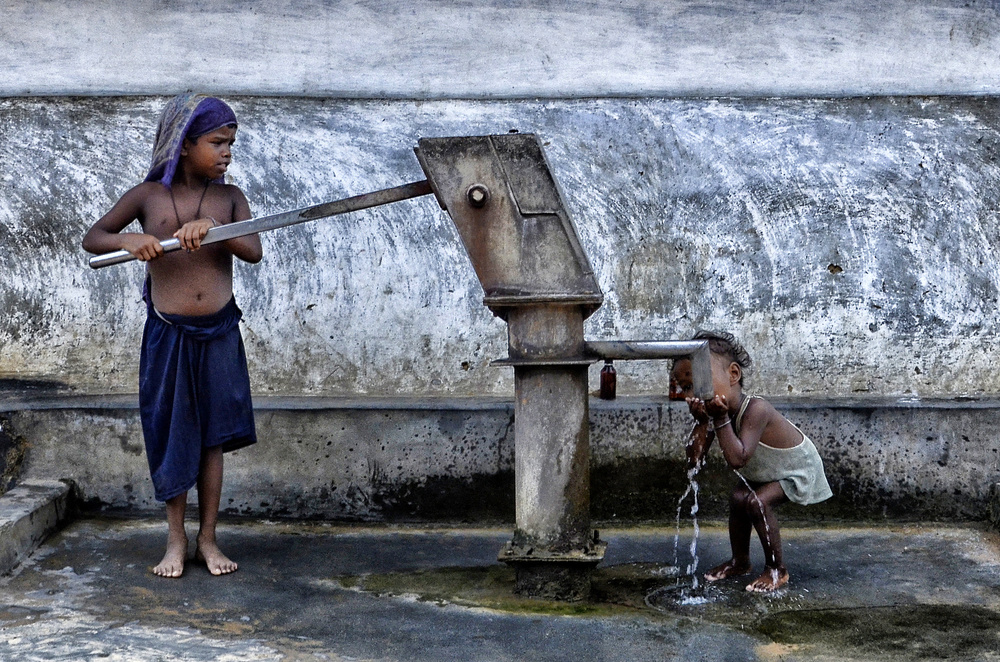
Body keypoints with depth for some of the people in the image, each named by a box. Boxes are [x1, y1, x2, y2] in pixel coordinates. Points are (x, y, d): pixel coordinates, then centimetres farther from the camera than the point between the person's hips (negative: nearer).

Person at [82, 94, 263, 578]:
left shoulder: (229, 198, 3)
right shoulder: (148, 196, 0)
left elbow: (254, 251, -11)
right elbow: (92, 239, 3)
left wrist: (214, 228, -28)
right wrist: (128, 239, -18)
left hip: (219, 332, 1)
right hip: (167, 333, -1)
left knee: (212, 434, 7)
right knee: (172, 434, 5)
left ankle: (207, 538, 17)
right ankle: (176, 539, 18)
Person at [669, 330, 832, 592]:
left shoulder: (755, 409, -41)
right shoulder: (712, 411, -17)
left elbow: (737, 459, -49)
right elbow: (694, 462, -19)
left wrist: (721, 419, -46)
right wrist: (701, 423, -31)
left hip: (798, 467, -8)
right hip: (761, 471, 8)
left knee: (757, 502, -23)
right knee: (738, 499, -1)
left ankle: (777, 569, -6)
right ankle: (740, 561, 23)